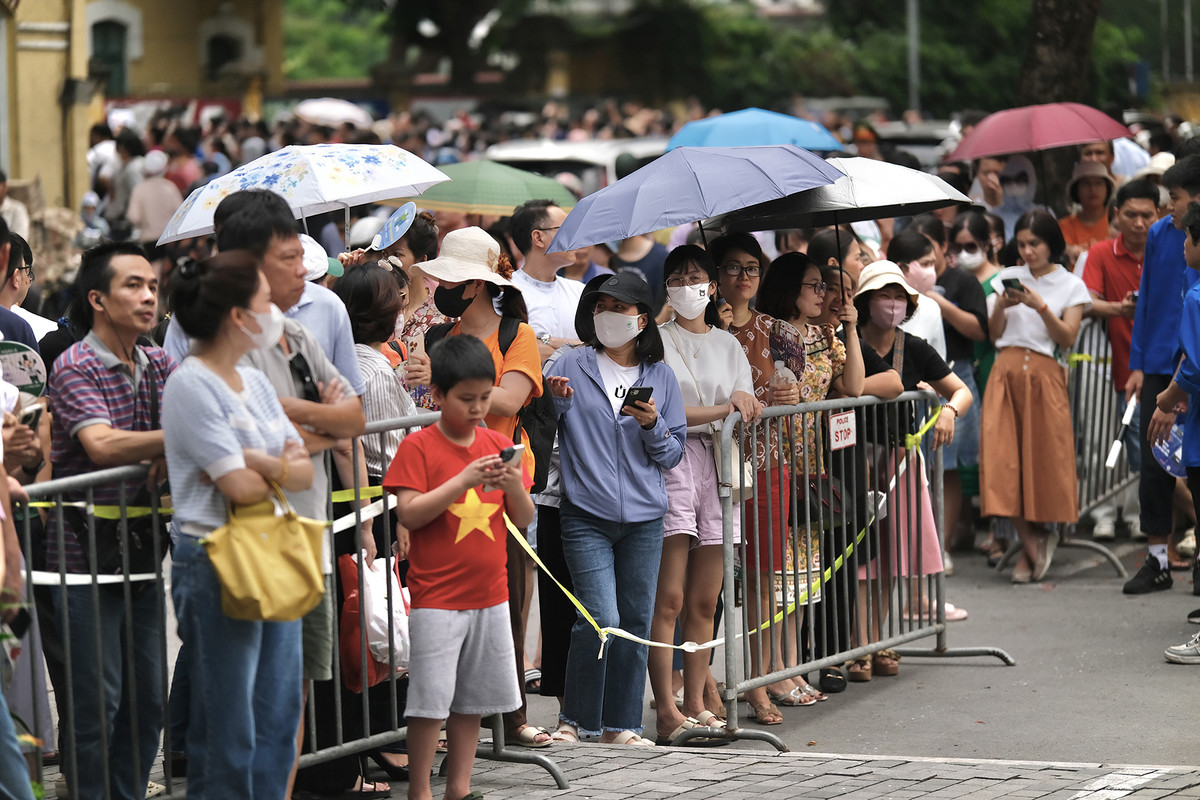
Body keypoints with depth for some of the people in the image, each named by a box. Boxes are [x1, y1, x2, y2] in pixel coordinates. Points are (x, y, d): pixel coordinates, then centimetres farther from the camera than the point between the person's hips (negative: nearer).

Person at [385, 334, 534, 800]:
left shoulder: (499, 446, 9)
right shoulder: (418, 447, -6)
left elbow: (524, 519, 9)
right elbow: (409, 515, -16)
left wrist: (514, 487, -12)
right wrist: (462, 481, -23)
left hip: (490, 595, 5)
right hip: (436, 598, -5)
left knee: (472, 699, 10)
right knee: (430, 700, -5)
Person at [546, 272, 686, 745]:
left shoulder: (660, 377, 10)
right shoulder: (573, 367, 4)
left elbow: (673, 454, 10)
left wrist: (652, 426, -8)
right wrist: (556, 401, -12)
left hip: (644, 517, 3)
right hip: (587, 514, -3)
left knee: (636, 621, 4)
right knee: (601, 618, -13)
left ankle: (620, 725, 14)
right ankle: (575, 719, 4)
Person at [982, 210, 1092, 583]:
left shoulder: (1070, 286, 6)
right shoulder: (1009, 278, 13)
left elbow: (1067, 338, -3)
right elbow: (994, 334, 11)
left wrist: (1040, 306, -15)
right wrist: (1001, 307, -8)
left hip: (1045, 374, -2)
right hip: (1006, 372, 2)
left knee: (1044, 455, -3)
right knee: (1002, 455, -8)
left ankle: (1043, 532, 19)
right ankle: (1030, 541, 1)